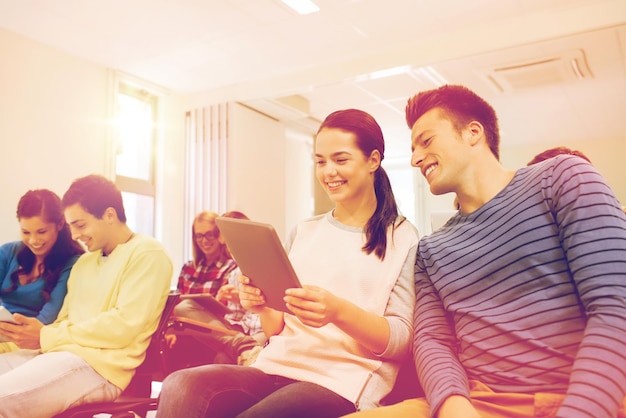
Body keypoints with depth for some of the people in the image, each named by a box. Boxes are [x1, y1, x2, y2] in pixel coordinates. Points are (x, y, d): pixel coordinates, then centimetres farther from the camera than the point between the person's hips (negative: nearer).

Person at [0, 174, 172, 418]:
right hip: (61, 352, 9)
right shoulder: (83, 262, 22)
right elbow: (66, 319, 19)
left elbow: (123, 326, -15)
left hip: (100, 365, -9)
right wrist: (31, 334, -3)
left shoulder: (147, 254, -5)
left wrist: (46, 337, -11)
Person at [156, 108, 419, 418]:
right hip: (276, 368, 4)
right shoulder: (302, 233, 17)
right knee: (180, 387, -27)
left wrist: (339, 311, -21)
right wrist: (263, 307, -6)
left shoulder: (404, 239, 5)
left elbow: (403, 341, -2)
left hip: (342, 384, -3)